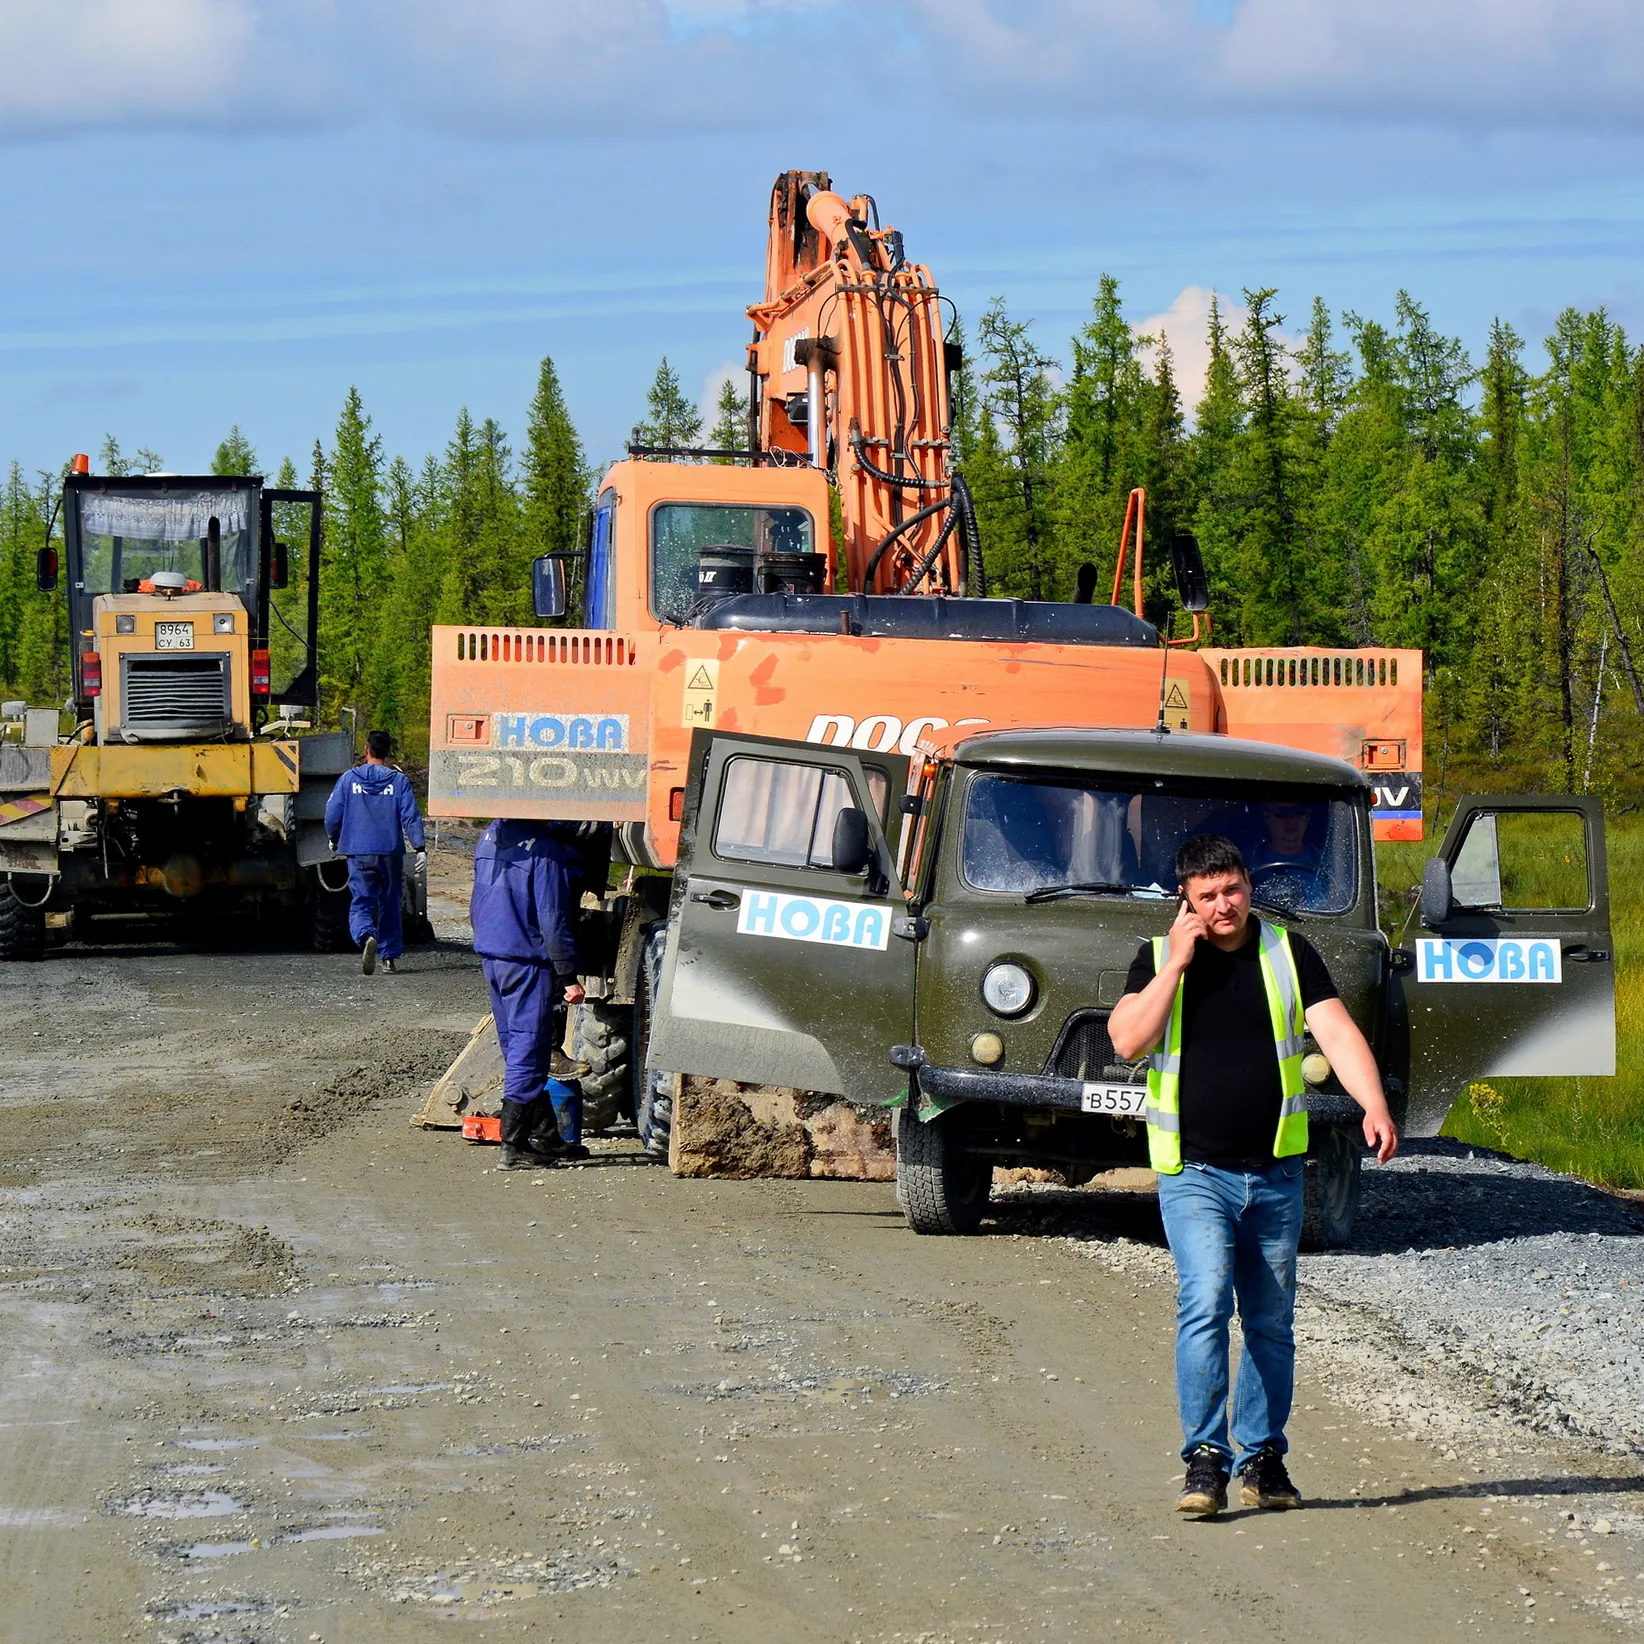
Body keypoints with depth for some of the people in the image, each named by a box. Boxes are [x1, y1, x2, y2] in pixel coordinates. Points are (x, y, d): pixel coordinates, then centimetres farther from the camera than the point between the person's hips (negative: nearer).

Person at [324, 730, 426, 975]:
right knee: (389, 904, 15)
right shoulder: (399, 781, 1)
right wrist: (420, 848, -6)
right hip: (391, 853, 1)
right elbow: (411, 817, -6)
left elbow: (332, 816, 3)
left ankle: (367, 937, -35)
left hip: (359, 853, -1)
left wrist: (334, 841, 22)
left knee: (361, 903, -5)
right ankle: (389, 956, 19)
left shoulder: (349, 779, 1)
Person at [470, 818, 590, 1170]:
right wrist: (568, 976, -13)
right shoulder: (544, 850, -17)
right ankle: (514, 1147, -8)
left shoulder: (489, 838, 8)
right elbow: (552, 919, -18)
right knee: (528, 1054, -5)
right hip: (528, 960, -8)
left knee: (517, 1050, 15)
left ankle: (546, 1136, 25)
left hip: (489, 956, 8)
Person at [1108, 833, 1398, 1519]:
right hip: (1193, 1173, -2)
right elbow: (1127, 1040, -10)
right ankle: (1204, 1459, -18)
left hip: (1276, 1172, 2)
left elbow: (1336, 1032, -4)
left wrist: (1374, 1106, -20)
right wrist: (1177, 963, -13)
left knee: (1271, 1322, 8)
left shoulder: (1288, 953, 5)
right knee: (1204, 1303, -18)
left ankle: (1261, 1457, 19)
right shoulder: (1159, 957, 3)